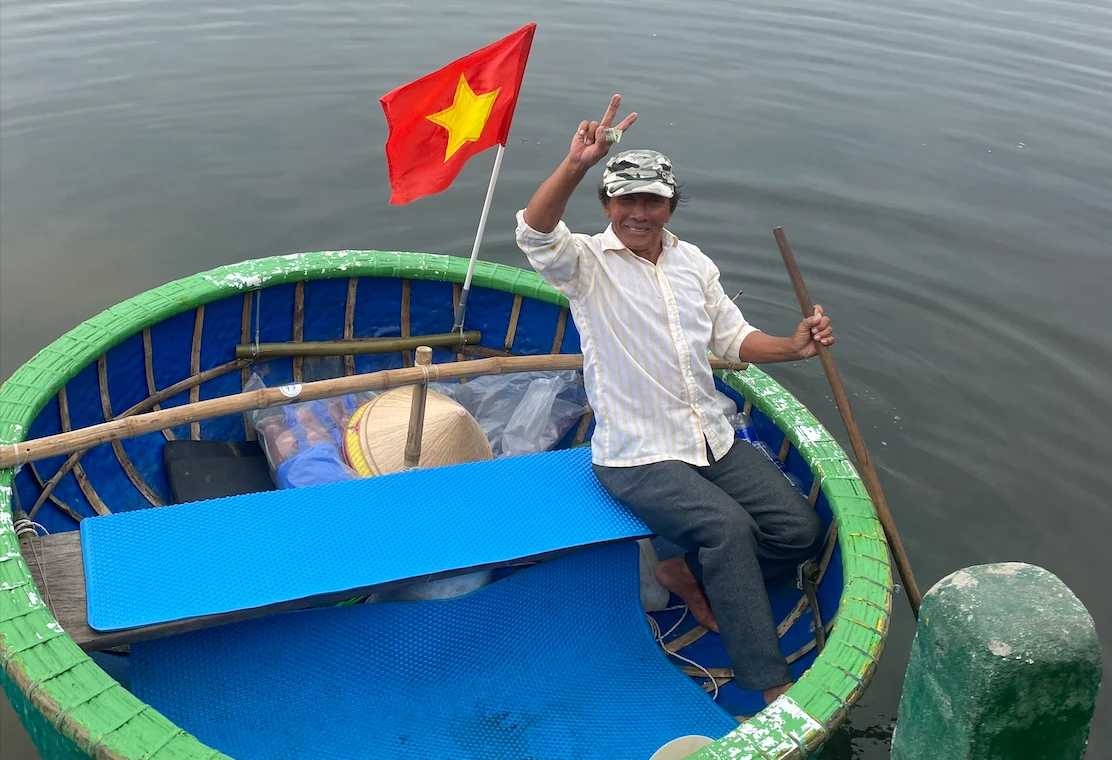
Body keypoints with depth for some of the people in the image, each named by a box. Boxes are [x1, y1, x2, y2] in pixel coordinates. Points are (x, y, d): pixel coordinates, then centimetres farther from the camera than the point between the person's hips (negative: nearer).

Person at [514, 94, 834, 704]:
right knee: (728, 524, -29)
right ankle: (772, 688, -19)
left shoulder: (693, 263, 11)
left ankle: (688, 572, 19)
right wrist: (576, 164, -45)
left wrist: (793, 346, -4)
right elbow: (534, 232, -29)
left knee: (801, 530, -2)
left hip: (713, 441, 7)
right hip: (637, 458, -7)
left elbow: (733, 337, 16)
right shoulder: (587, 264, -7)